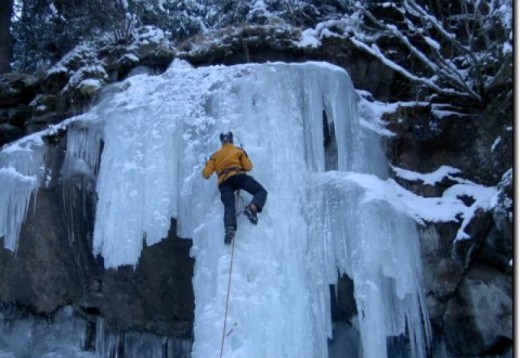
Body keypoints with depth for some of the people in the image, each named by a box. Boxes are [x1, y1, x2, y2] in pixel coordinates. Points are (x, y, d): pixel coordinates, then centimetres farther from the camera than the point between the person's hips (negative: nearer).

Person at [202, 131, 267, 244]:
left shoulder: (215, 155, 25)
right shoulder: (239, 150, 20)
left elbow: (206, 174, 16)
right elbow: (248, 167, 16)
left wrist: (205, 174, 40)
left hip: (224, 183, 2)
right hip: (238, 176, -2)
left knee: (229, 206, -12)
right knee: (261, 191, 4)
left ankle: (230, 229, -41)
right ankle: (252, 208, -28)